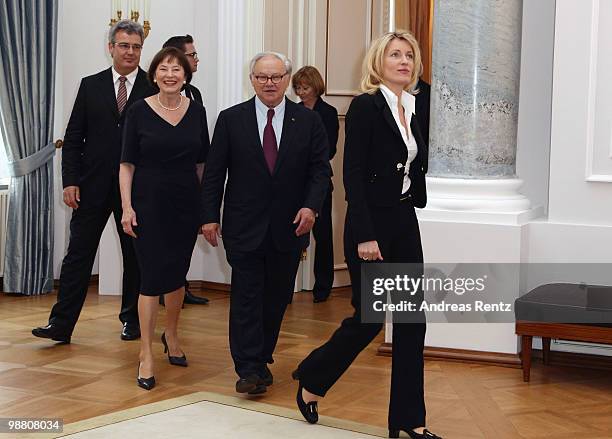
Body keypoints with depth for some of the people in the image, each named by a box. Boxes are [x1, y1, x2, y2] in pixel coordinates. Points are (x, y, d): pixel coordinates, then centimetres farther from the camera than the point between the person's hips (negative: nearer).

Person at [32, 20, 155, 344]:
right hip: (93, 184, 1)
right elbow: (73, 138, 6)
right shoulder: (91, 86, 6)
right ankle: (61, 324, 4)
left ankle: (132, 320, 23)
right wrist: (70, 181, -3)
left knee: (135, 256, 10)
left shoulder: (154, 88, 0)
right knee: (78, 254, 1)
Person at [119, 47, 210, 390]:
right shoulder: (139, 112, -4)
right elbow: (127, 163, -2)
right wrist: (127, 207, -9)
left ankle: (171, 335, 37)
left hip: (186, 203, 3)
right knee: (152, 276, -5)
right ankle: (146, 355, 2)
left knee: (178, 274, 13)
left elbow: (202, 162, 8)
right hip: (149, 203, -3)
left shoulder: (196, 111, 3)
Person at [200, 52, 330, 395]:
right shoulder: (231, 119, 1)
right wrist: (210, 216, -2)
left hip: (290, 225, 2)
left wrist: (311, 206, -14)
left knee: (277, 296, 9)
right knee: (247, 295, -4)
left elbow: (320, 169, 1)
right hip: (244, 225, -2)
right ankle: (249, 369, -2)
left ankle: (261, 358, 24)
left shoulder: (309, 121, 3)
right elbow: (214, 172, 3)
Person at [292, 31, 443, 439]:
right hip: (371, 224, -7)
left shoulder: (411, 111, 12)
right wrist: (364, 236, -20)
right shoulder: (365, 106, -9)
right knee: (369, 317, -2)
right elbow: (353, 174, -15)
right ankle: (311, 383, 22)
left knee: (412, 321, 5)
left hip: (405, 224, 7)